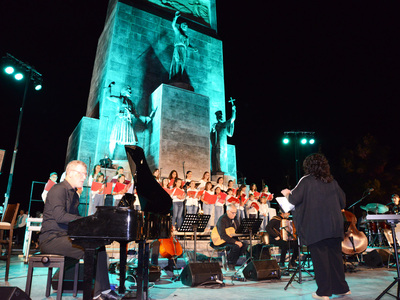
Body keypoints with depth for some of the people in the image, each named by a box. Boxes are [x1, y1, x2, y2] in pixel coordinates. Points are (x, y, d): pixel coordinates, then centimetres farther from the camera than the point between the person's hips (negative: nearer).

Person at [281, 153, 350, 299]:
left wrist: (287, 193, 10)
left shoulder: (306, 180, -9)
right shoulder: (332, 181, 7)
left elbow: (294, 199, -10)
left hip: (316, 226, -5)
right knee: (335, 255, 16)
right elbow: (343, 202, 12)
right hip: (334, 226, 5)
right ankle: (341, 287, 27)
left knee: (319, 257, 2)